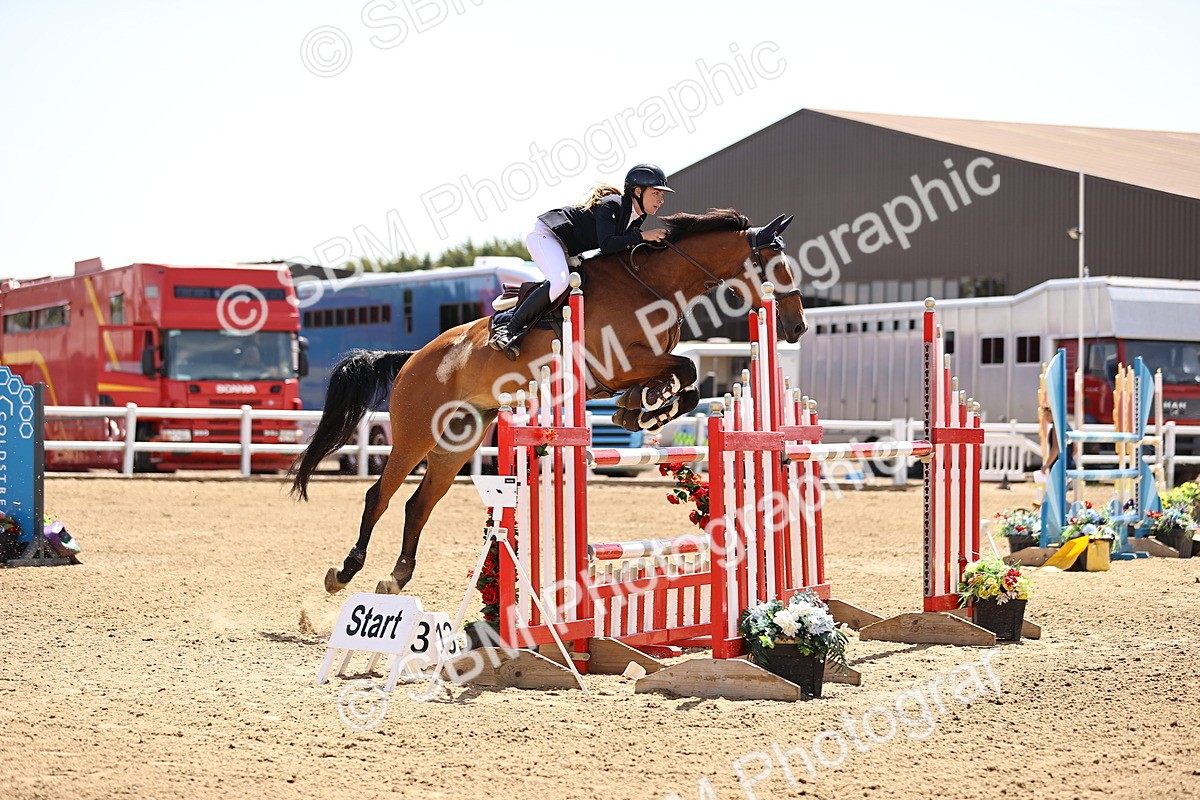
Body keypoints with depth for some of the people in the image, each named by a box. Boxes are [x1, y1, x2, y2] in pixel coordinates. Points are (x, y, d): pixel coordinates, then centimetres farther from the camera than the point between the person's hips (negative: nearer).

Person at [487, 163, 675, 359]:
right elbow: (606, 245, -35)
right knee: (559, 281, -32)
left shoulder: (637, 218, 3)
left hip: (567, 251, 11)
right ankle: (507, 330, -27)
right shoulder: (611, 206, -24)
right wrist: (643, 236, -33)